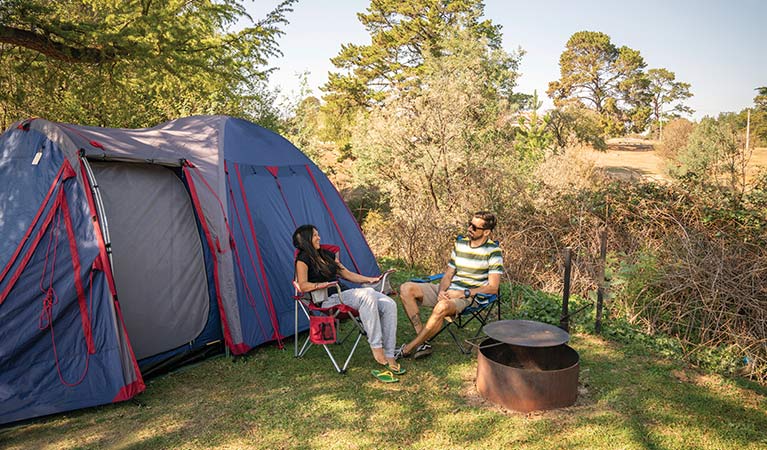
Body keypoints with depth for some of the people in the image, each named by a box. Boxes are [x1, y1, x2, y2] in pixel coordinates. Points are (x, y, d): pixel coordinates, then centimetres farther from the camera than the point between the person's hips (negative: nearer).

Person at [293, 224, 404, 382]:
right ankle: (376, 349, -32)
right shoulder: (303, 259, 1)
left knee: (389, 305, -15)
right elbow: (303, 286, -11)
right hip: (329, 299, -8)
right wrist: (322, 284, -28)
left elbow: (347, 274, 25)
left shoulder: (327, 254, 23)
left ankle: (389, 357, -18)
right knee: (367, 295, -36)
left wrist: (371, 279, 18)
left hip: (346, 293, 8)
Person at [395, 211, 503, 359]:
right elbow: (448, 275, 13)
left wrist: (464, 293, -19)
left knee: (442, 307, -40)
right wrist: (442, 291, -9)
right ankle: (423, 342, -18)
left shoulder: (493, 251, -7)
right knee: (406, 289, -12)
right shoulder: (460, 244, 10)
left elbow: (493, 287, -11)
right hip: (448, 291, 7)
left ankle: (407, 349, -24)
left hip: (469, 296, -7)